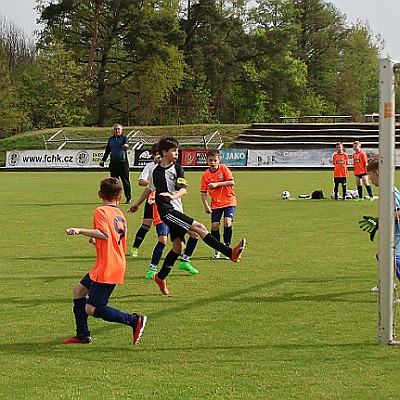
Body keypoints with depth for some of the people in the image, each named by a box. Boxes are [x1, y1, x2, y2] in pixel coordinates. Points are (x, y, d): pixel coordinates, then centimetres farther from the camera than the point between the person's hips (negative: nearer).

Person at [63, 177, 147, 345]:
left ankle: (135, 320, -12)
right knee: (79, 290, 19)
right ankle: (82, 335, 23)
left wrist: (80, 230, -27)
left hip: (107, 269, -9)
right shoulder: (120, 215, 15)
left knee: (91, 309, -7)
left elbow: (105, 234, -27)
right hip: (118, 265, 9)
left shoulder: (101, 211, -10)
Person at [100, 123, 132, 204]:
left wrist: (126, 145, -47)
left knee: (125, 181, -2)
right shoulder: (111, 139, 15)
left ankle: (128, 198, 4)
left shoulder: (124, 138, 1)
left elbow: (126, 142, -23)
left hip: (123, 162, -5)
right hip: (113, 163, 5)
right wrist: (103, 160, 17)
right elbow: (107, 151, 23)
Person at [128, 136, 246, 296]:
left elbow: (183, 189, -7)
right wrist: (137, 204, 33)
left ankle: (160, 277, 26)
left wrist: (173, 196, -29)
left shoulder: (177, 169, 6)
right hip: (167, 211, -5)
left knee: (178, 247, 9)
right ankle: (231, 253, -25)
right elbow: (149, 188, 21)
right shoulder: (156, 172, 2)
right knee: (199, 227, -18)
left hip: (176, 211, 5)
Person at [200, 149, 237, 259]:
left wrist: (217, 184, -21)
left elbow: (232, 182, -15)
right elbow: (203, 192, 0)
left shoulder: (223, 168, -6)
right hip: (216, 203, 2)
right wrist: (206, 206, -13)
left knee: (227, 222, -20)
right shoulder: (206, 175, -2)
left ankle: (227, 247, -5)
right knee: (214, 226, -7)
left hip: (229, 201, -2)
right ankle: (217, 250, 13)